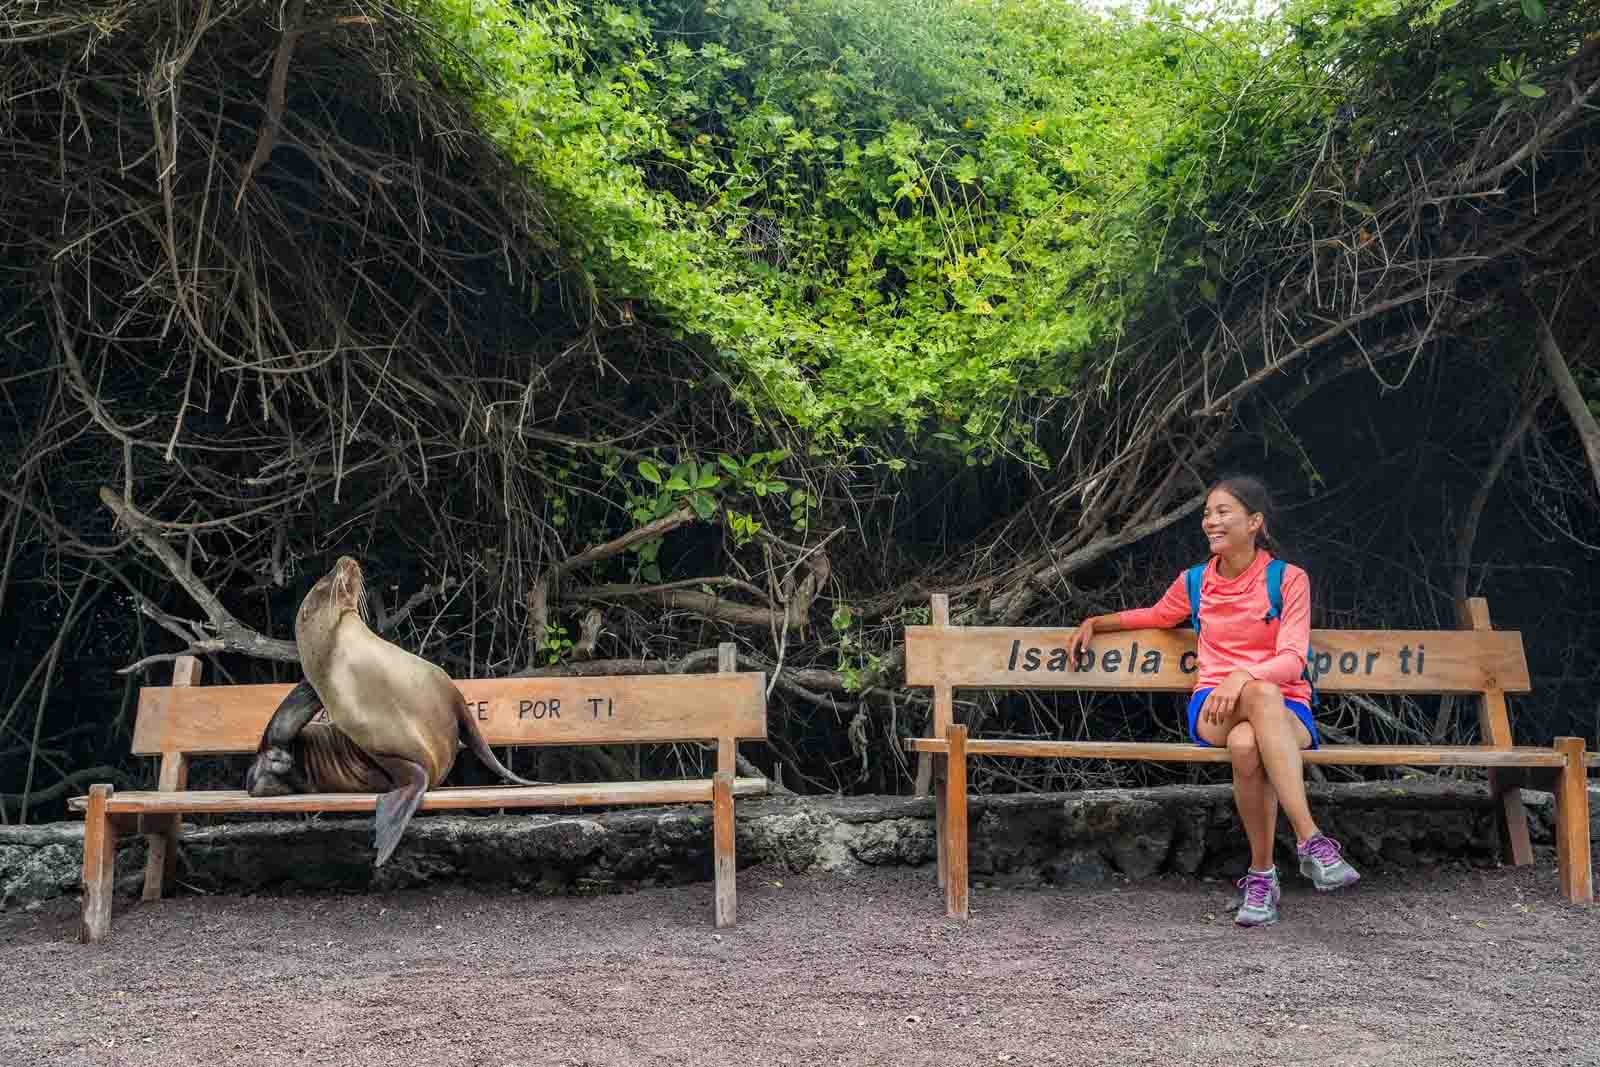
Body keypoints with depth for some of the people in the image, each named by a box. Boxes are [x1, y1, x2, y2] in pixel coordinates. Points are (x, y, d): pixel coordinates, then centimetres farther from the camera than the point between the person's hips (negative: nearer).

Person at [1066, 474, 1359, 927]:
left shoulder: (1288, 579, 2)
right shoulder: (1195, 583, 13)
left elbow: (1292, 660, -9)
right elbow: (1155, 615, 35)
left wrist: (1243, 674, -28)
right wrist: (1094, 622, 26)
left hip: (1286, 709, -2)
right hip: (1213, 709, 2)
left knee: (1246, 743, -42)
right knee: (1261, 694, -38)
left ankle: (1261, 874, -33)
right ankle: (1310, 840, -38)